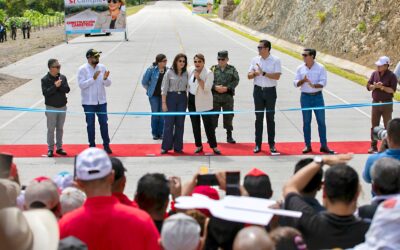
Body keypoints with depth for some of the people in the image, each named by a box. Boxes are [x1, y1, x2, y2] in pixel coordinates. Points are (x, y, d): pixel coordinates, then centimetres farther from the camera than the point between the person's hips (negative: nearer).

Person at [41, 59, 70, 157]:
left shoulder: (62, 77, 4)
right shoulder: (45, 79, -8)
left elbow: (67, 89, -5)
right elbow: (45, 92, -17)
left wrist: (60, 85, -20)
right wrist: (55, 86, -24)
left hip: (62, 107, 4)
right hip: (51, 107, -4)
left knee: (60, 128, 11)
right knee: (51, 129, 0)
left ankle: (59, 147, 20)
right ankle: (50, 149, 5)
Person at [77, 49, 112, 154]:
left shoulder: (102, 67, 4)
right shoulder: (82, 69, -8)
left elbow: (108, 84, 4)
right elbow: (81, 85, -16)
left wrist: (105, 78, -18)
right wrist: (93, 78, -25)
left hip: (101, 101, 3)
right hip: (89, 103, -3)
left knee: (104, 123, 6)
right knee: (90, 124, 6)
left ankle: (106, 145, 16)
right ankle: (92, 146, 16)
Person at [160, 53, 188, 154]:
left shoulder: (186, 73, 6)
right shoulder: (169, 72, -3)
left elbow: (188, 86, 10)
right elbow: (164, 88, -4)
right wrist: (164, 103, -8)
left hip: (182, 98, 3)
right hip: (171, 97, -3)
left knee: (180, 124, 6)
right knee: (169, 123, -2)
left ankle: (178, 147, 14)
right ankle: (165, 147, 6)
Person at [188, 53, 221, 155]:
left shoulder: (208, 73, -12)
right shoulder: (191, 70, 4)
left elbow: (207, 88, -21)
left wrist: (199, 78, -26)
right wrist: (187, 98, 14)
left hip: (204, 102, -5)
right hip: (192, 101, 5)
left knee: (208, 124, -4)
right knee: (195, 124, 9)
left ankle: (214, 146, 2)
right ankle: (198, 145, 19)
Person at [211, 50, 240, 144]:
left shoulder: (232, 69, 6)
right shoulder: (213, 69, 7)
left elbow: (236, 80, -2)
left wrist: (227, 88, -14)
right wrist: (215, 87, -15)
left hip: (228, 96, 0)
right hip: (215, 96, 0)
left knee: (228, 116, 4)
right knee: (213, 116, 4)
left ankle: (229, 136, 13)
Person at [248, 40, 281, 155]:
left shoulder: (275, 60, -6)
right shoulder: (255, 60, 6)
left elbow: (277, 76, -16)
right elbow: (249, 76, 7)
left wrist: (263, 73, -17)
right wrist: (255, 73, -14)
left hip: (270, 91, -3)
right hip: (258, 90, 3)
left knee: (270, 118, 3)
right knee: (259, 118, 5)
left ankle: (272, 145, 9)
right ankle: (258, 144, 10)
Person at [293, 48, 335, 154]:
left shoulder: (320, 68, -3)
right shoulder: (300, 68, 4)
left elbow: (323, 82, -9)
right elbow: (296, 83, 2)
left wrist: (314, 85, -27)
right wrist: (303, 80, -18)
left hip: (318, 97, -2)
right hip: (305, 97, 2)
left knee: (321, 121, 0)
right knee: (306, 122, 5)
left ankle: (324, 146, 6)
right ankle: (308, 146, 13)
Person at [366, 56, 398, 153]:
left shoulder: (391, 76, -9)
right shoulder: (374, 74, 3)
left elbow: (392, 90, -14)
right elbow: (368, 87, 3)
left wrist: (382, 87, -23)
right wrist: (375, 86, -17)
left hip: (387, 104, -4)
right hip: (375, 103, 4)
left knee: (387, 126, 4)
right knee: (374, 125, 7)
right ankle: (373, 146, 15)